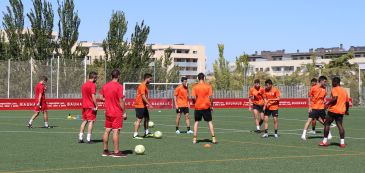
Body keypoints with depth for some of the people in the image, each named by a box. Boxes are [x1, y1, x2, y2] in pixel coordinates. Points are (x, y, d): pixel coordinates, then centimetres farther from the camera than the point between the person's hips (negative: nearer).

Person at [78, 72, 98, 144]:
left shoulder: (84, 85, 13)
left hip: (84, 106, 7)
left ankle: (80, 138, 10)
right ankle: (88, 139, -5)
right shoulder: (93, 85, -12)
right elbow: (93, 96, -19)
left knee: (84, 121, 12)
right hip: (91, 106, -7)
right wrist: (96, 106, -16)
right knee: (91, 121, -3)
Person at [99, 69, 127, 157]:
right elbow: (121, 101, -14)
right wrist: (124, 112, -8)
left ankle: (105, 151, 16)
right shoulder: (119, 86, -13)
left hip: (108, 112, 7)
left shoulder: (105, 86, 6)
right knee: (116, 131, -5)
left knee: (107, 131, 11)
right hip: (117, 113, -7)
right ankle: (116, 152, -3)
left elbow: (101, 98, 10)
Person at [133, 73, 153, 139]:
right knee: (139, 119, -9)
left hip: (143, 105, 10)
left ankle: (146, 132, 27)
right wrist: (149, 104, -24)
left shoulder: (145, 86, 15)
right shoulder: (142, 86, -16)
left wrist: (147, 104, 21)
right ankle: (135, 135, -7)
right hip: (140, 106, -10)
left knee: (147, 118, 16)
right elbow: (143, 96, -23)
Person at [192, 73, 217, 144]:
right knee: (210, 122, 6)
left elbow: (193, 97, -8)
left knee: (196, 122, 10)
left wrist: (195, 103, 11)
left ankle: (194, 139, 7)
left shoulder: (195, 87, -3)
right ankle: (213, 139, 2)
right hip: (206, 107, 0)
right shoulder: (208, 86, -3)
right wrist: (211, 106, 3)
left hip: (198, 107, 0)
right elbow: (210, 97, -6)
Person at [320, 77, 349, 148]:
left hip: (333, 110, -6)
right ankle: (342, 142, -6)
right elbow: (347, 102, 19)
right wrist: (347, 110, 31)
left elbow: (335, 98, -23)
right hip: (341, 111, 6)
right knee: (340, 125, 3)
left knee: (327, 124, 6)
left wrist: (328, 103, -13)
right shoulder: (344, 90, 16)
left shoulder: (334, 89, -6)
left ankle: (325, 141, 6)